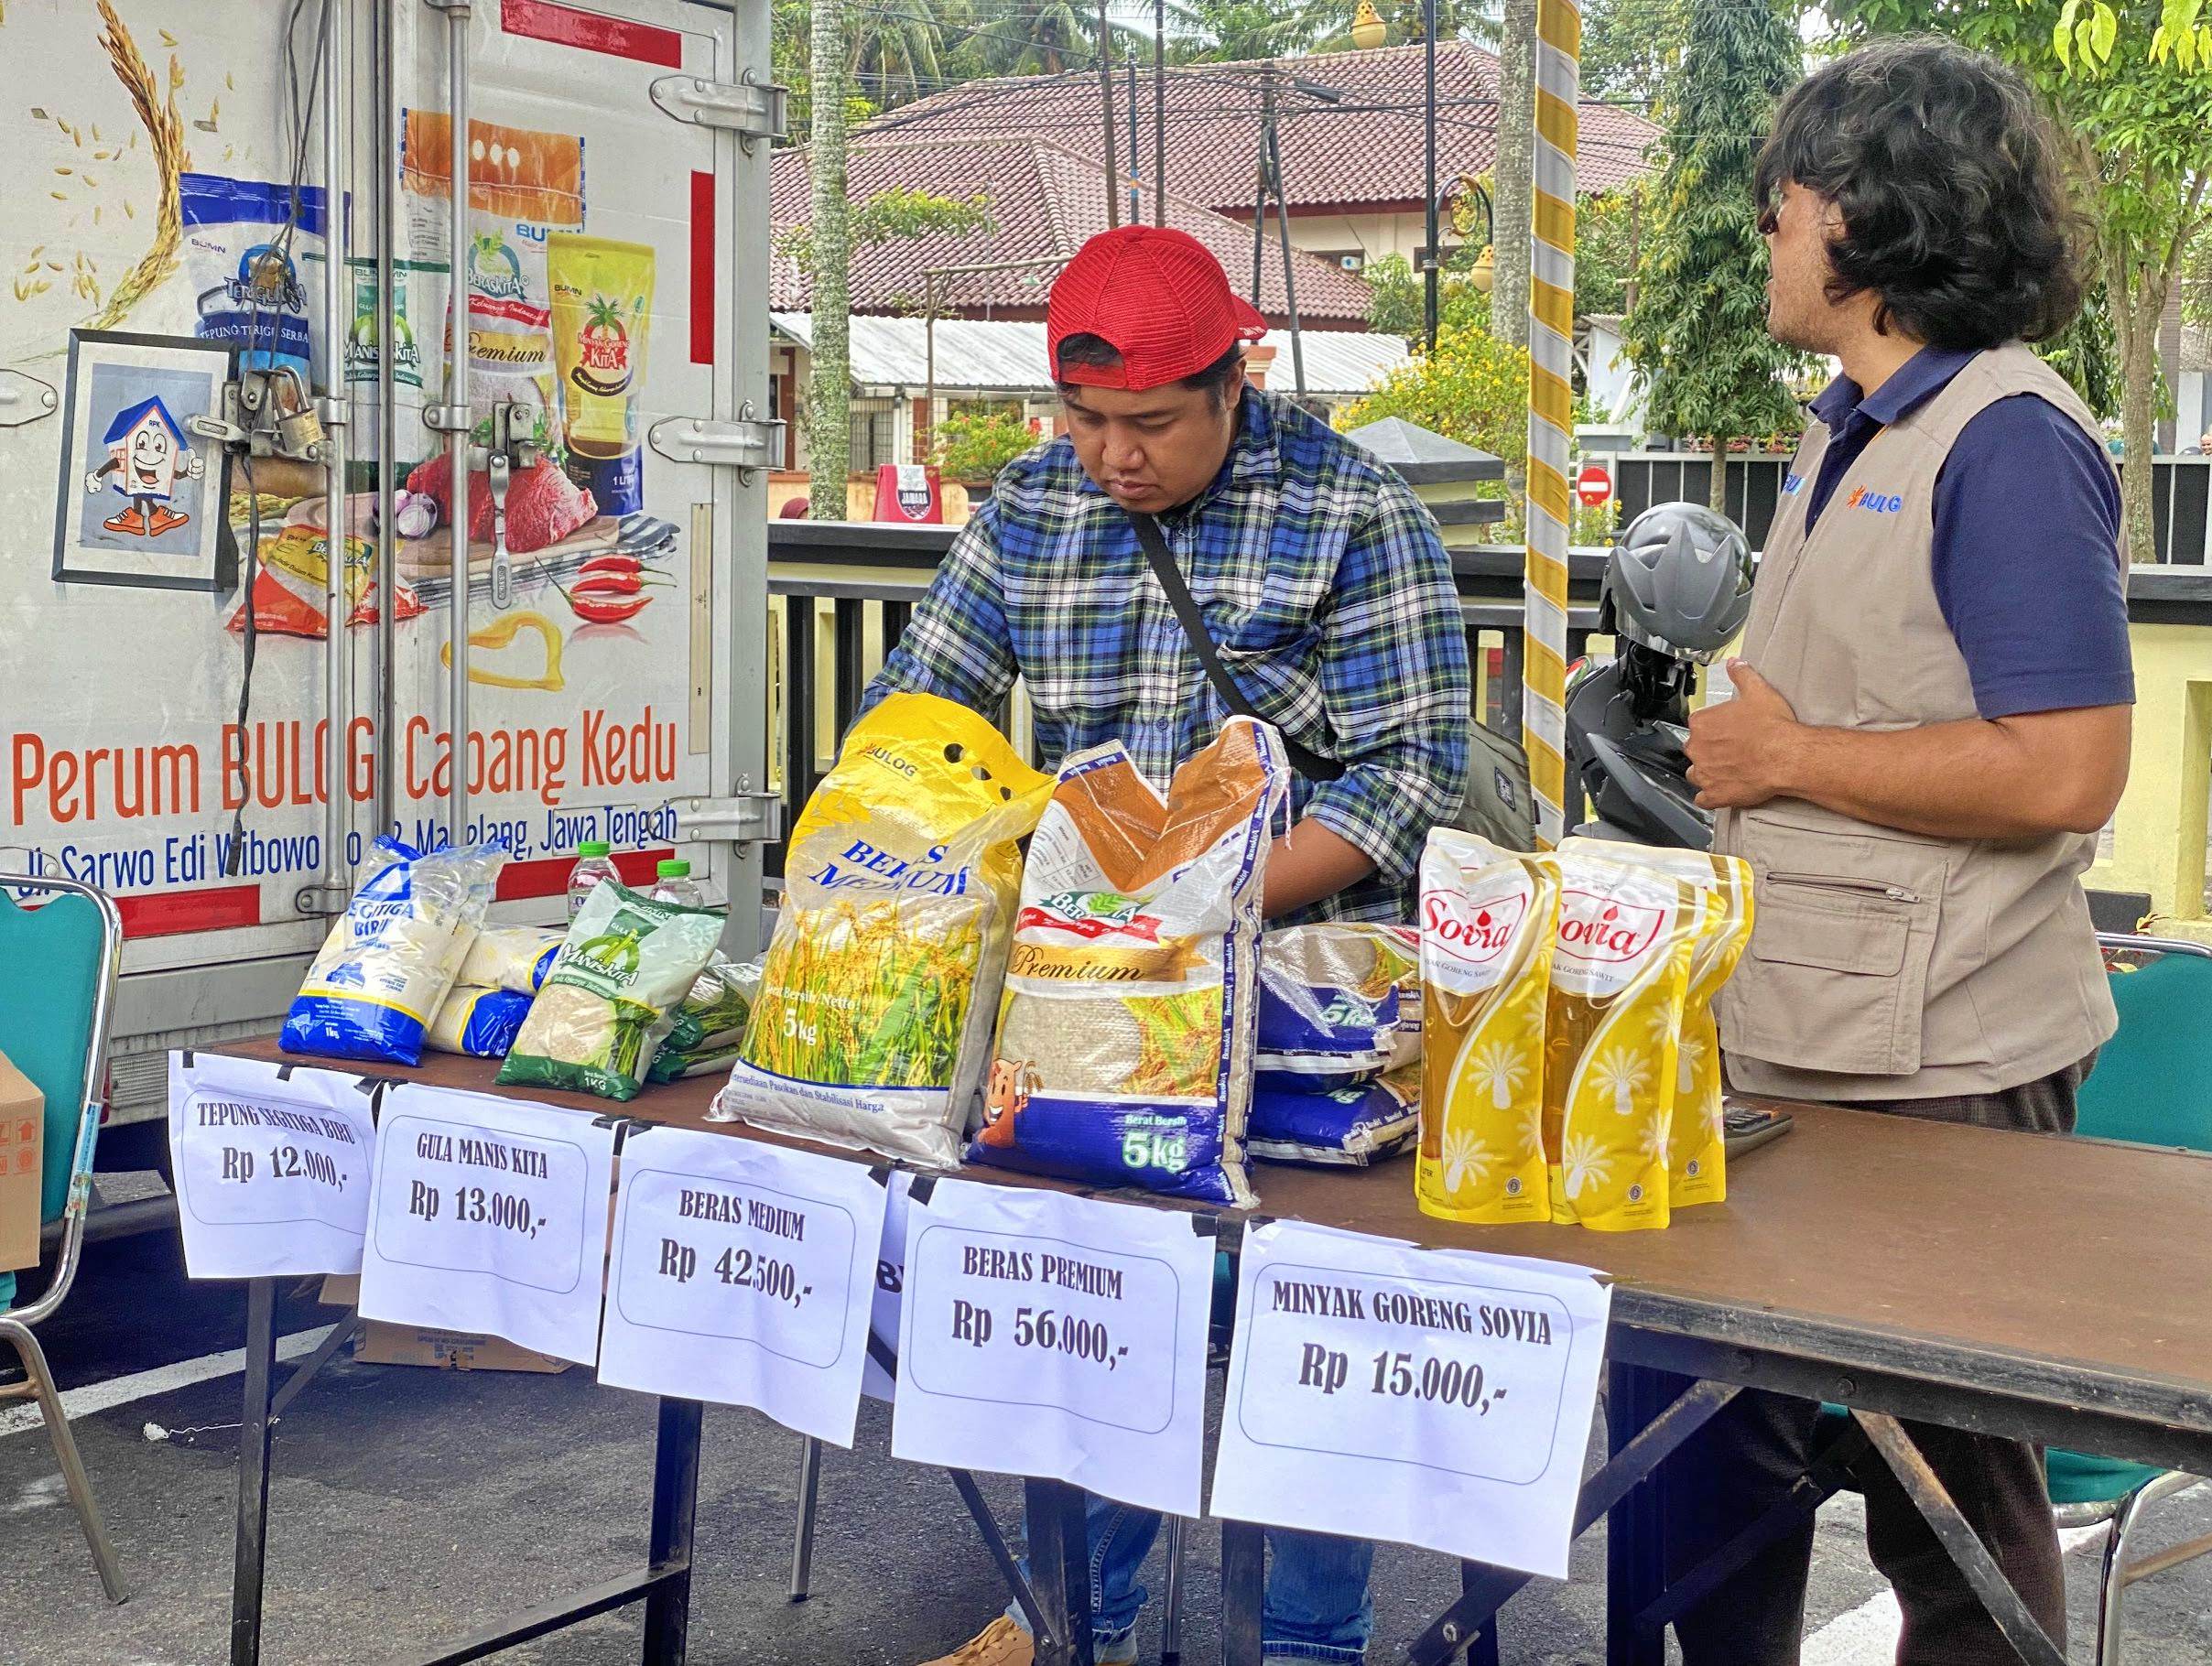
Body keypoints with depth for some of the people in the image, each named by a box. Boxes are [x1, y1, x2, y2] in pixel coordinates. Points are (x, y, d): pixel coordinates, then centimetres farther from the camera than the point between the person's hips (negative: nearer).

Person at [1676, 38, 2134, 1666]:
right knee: (1719, 1442, 19)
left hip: (1939, 1075, -9)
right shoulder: (1845, 433, 15)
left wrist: (1790, 757, -15)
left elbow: (2062, 772, -24)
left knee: (1948, 1495, 6)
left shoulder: (2007, 441, -15)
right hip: (1787, 1046, 10)